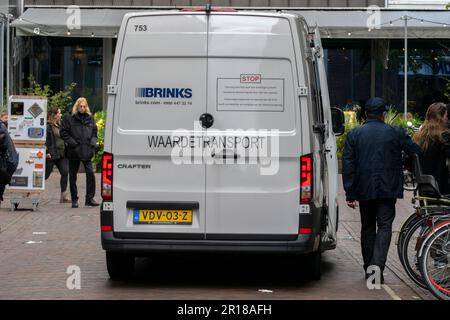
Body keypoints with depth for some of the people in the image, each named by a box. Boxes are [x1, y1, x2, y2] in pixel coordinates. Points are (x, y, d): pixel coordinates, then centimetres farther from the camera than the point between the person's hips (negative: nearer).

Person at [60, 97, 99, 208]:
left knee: (90, 174, -8)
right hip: (74, 152, -2)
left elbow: (94, 132, 18)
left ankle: (90, 199, -2)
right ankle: (74, 200, 14)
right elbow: (63, 133, -4)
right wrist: (73, 143, -12)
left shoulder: (90, 118, 10)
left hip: (87, 152, 2)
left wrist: (92, 143, 2)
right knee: (72, 177, 5)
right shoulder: (69, 118, -2)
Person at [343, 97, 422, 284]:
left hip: (364, 189, 2)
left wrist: (350, 194, 1)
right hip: (388, 189, -2)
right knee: (384, 226, -1)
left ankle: (369, 268, 18)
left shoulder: (354, 134, 3)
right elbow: (417, 153, -1)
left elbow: (348, 165, 0)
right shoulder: (396, 133, -1)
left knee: (367, 227, 14)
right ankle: (376, 264, -18)